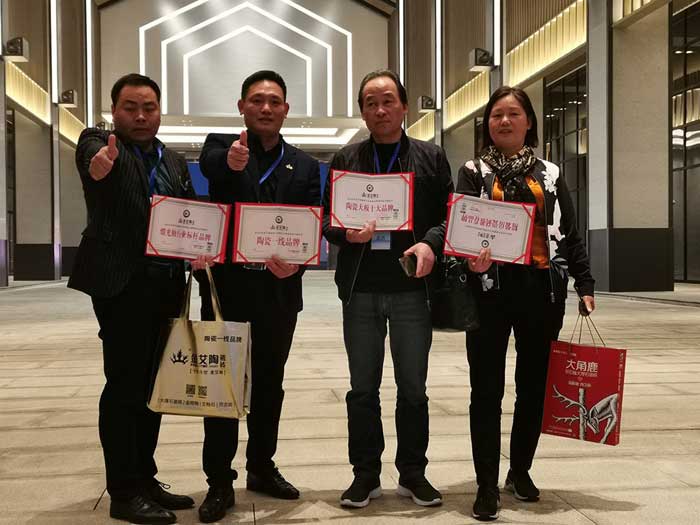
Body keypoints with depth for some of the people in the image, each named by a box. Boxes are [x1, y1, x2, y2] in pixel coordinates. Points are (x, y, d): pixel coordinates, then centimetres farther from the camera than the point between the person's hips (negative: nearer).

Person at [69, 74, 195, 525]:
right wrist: (100, 164, -47)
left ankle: (145, 481, 23)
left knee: (152, 386, 12)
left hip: (165, 285, 6)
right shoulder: (98, 141, 0)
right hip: (121, 283, -6)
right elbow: (93, 159, -23)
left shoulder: (175, 162, 17)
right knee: (124, 386, -3)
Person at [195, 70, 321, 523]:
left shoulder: (305, 165, 9)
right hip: (227, 286, -3)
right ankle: (220, 482, 12)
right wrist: (230, 162, -48)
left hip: (278, 291, 3)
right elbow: (209, 164, -24)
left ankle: (262, 468, 28)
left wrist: (297, 261, -19)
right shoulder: (221, 146, 1)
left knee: (269, 384, 14)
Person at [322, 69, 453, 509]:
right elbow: (326, 217, 8)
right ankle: (366, 474, 20)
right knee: (363, 388, 8)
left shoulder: (431, 157, 7)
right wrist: (346, 233, -13)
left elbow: (449, 214, 4)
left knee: (413, 387, 9)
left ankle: (413, 472, 22)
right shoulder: (346, 159, 9)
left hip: (412, 287, -1)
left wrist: (430, 244, -15)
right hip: (360, 289, 1)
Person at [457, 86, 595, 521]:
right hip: (491, 288, -2)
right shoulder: (474, 173, 6)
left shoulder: (549, 173, 13)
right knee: (487, 389, -2)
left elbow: (571, 234, 12)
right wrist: (474, 257, -28)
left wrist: (585, 285, 5)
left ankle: (521, 470, 28)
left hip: (542, 289, 3)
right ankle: (488, 484, 6)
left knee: (534, 384, 9)